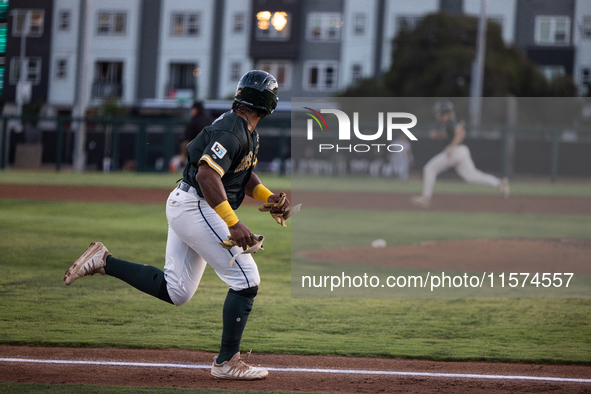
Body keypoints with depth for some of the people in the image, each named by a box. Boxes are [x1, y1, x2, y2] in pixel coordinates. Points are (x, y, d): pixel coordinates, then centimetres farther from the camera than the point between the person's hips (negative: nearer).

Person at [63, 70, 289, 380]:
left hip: (182, 205, 10)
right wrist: (233, 223, -33)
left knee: (175, 291, 12)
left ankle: (104, 262, 11)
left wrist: (268, 197, 9)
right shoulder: (231, 130, -19)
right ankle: (226, 363, -3)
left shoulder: (247, 131, 14)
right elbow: (207, 174, -29)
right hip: (196, 208, -10)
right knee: (246, 280, -7)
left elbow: (243, 174, 28)